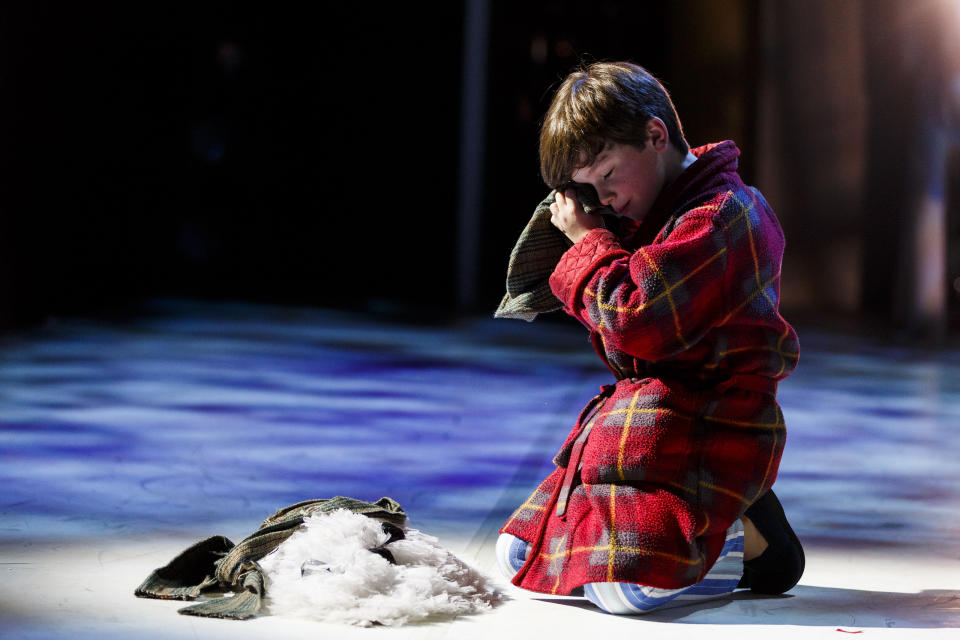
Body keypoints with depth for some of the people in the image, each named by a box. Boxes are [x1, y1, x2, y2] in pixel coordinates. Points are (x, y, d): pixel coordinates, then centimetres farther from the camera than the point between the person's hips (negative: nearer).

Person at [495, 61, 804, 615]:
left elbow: (638, 320, -24)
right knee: (520, 557, 7)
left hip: (708, 427, -11)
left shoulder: (719, 213, -16)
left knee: (625, 584, -29)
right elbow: (620, 336, 24)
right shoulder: (656, 213, 17)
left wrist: (590, 241, -9)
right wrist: (592, 240, 9)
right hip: (639, 414, 11)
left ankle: (749, 543, -2)